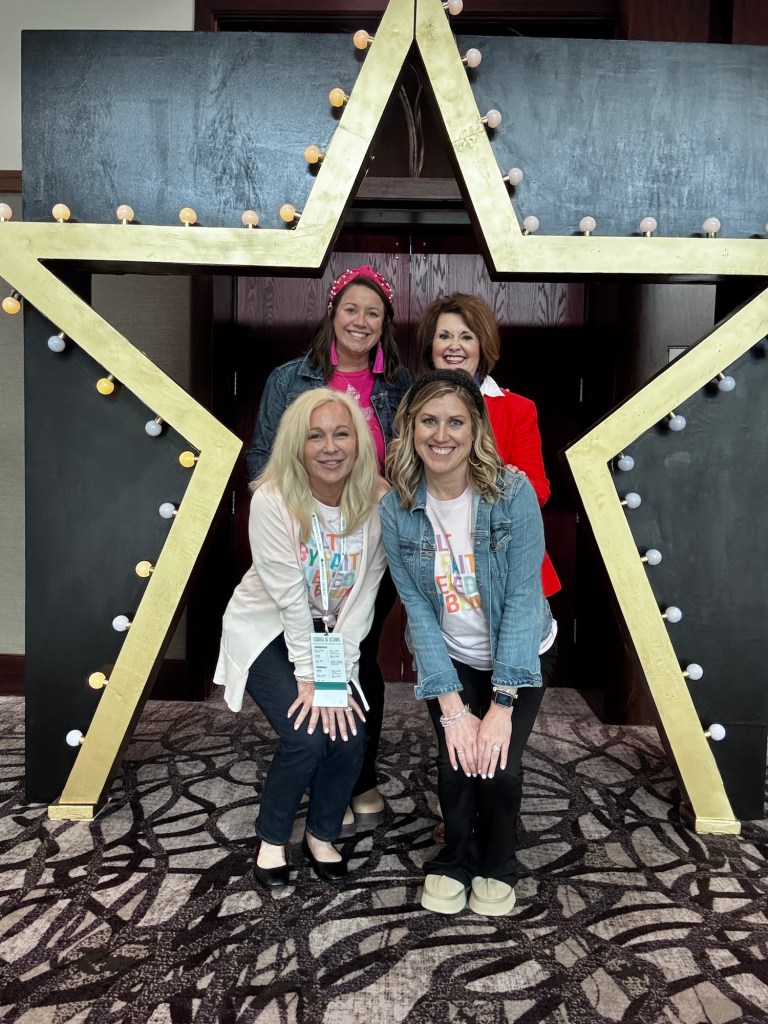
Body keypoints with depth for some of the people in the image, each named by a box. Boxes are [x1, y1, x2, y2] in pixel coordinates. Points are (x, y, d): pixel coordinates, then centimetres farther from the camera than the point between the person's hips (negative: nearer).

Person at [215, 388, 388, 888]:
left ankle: (322, 835, 18)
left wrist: (336, 674, -17)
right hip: (268, 630, -3)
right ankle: (272, 839, 12)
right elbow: (290, 598, -23)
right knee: (307, 734, -18)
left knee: (352, 735, -12)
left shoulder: (377, 500, -16)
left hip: (332, 635, 3)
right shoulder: (272, 500, -25)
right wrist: (309, 676, -20)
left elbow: (362, 595, -14)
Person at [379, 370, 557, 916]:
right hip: (450, 657, 2)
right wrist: (451, 706, -18)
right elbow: (417, 606, -14)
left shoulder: (513, 492, -23)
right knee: (455, 764, -13)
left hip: (520, 655, -1)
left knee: (500, 766, -13)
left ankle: (498, 867, 21)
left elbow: (523, 597, -23)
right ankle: (456, 860, 21)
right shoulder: (398, 507, -16)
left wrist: (502, 705, -24)